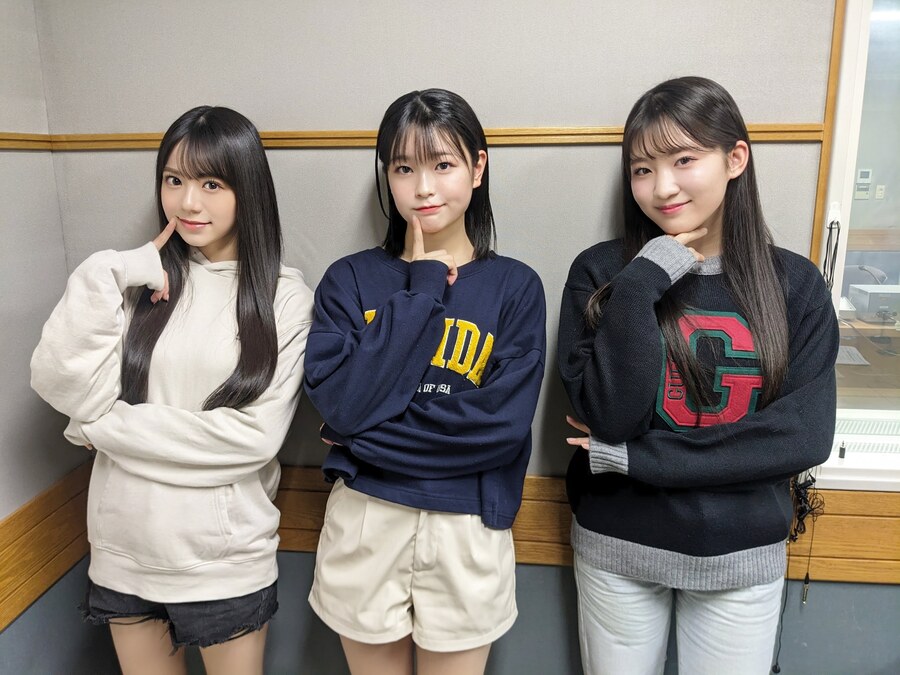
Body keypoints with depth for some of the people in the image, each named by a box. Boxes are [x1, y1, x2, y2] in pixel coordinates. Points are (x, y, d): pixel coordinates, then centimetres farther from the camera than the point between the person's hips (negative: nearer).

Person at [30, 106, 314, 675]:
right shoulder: (140, 281, -1)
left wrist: (110, 425, -12)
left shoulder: (283, 295, -10)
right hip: (126, 545, 3)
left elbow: (257, 434, -17)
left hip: (226, 555, -3)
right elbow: (63, 387, -10)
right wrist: (102, 278, -17)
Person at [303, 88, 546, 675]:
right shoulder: (350, 280, -2)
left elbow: (503, 424, -15)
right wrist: (422, 288, -14)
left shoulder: (515, 287, -5)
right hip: (364, 522, 1)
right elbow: (342, 402, -16)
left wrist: (365, 434, -14)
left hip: (467, 530, 0)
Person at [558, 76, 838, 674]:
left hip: (743, 554, 1)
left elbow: (806, 436, -14)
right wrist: (639, 288, -23)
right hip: (618, 546, 0)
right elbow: (609, 420, -16)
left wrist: (631, 460, -17)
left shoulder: (796, 283, -6)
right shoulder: (603, 273, -10)